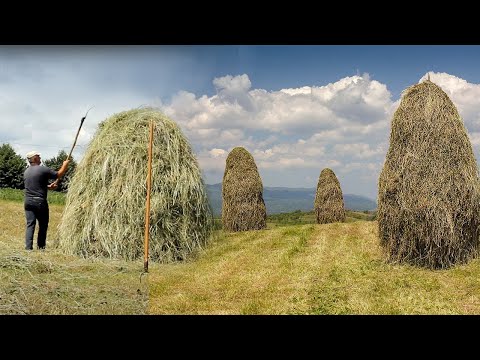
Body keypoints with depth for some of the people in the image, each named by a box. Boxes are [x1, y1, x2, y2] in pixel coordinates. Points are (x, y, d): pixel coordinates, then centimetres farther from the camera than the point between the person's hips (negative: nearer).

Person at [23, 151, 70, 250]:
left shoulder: (26, 172, 12)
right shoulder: (43, 169, -9)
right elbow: (59, 174, -2)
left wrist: (48, 187, 26)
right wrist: (65, 164, 14)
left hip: (28, 202, 5)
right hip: (40, 202, -5)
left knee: (30, 225, 4)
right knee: (43, 225, 8)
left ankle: (28, 247, -2)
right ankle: (41, 246, 13)